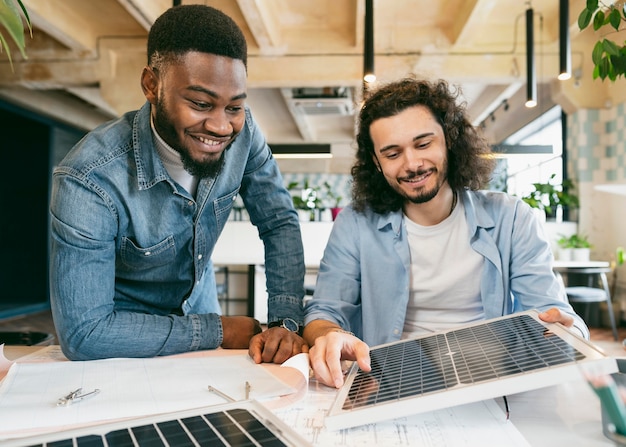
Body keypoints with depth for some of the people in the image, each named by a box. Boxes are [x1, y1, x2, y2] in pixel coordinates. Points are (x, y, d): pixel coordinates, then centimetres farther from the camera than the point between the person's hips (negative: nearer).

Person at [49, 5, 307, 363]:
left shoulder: (242, 132, -17)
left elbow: (280, 223, -8)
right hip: (125, 348, -3)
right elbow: (84, 333, -27)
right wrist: (220, 330, -22)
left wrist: (285, 322, -22)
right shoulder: (89, 179, -29)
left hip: (199, 310, 4)